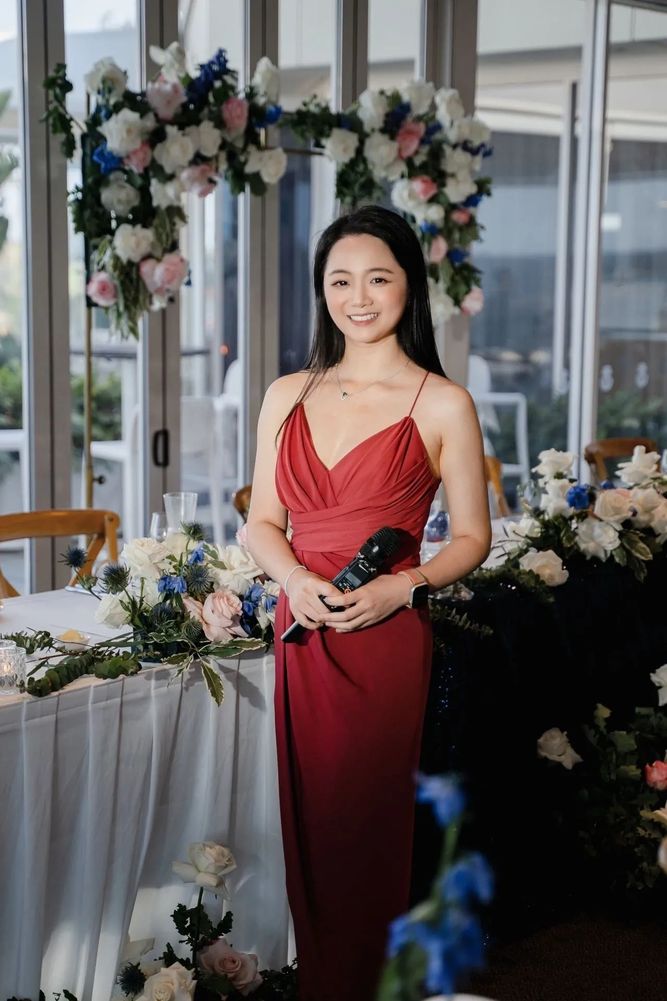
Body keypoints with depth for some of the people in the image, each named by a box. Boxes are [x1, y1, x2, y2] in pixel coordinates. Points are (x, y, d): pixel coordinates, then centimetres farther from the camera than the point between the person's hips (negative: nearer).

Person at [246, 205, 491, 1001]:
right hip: (301, 629, 4)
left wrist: (402, 586, -16)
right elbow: (262, 521, 11)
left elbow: (471, 539, 1)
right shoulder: (287, 396, 8)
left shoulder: (442, 405, -3)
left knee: (367, 818, 3)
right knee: (307, 810, 11)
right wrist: (295, 579, -9)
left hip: (386, 637, -4)